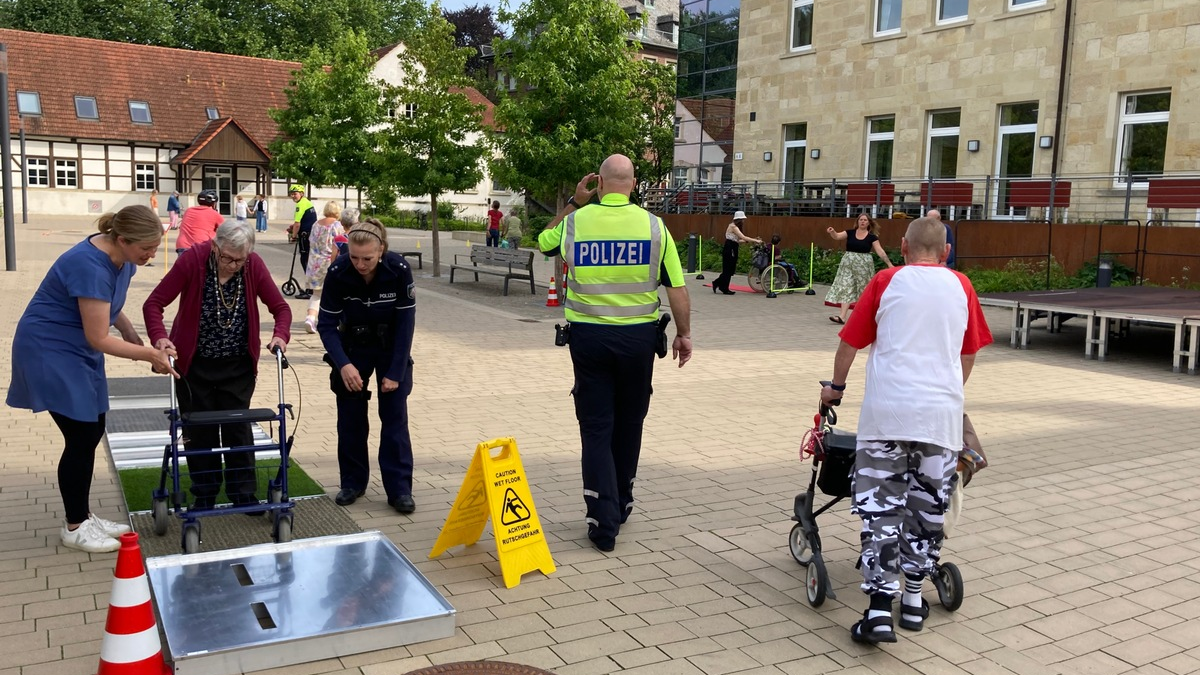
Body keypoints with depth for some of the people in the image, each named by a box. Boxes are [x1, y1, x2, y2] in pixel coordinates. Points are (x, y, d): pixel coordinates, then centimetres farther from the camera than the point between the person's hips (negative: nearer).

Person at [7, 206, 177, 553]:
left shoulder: (121, 257, -3)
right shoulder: (91, 266, -30)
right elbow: (98, 339, -26)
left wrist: (138, 340, -1)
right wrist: (149, 354, -18)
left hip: (78, 353, 9)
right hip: (50, 353, -9)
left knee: (92, 432, 10)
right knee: (81, 437, -6)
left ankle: (84, 516, 23)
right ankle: (74, 527, 9)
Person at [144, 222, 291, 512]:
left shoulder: (254, 265, -13)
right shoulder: (192, 260, -18)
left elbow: (280, 306, -5)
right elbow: (154, 303, -15)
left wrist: (280, 335, -24)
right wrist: (159, 337, -32)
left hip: (238, 366, 1)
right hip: (194, 363, -1)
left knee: (238, 428, 5)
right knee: (199, 431, 7)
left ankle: (243, 494, 17)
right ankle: (204, 496, 22)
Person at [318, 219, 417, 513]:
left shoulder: (399, 269, -26)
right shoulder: (338, 272, -24)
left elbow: (405, 323, -19)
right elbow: (326, 324, -16)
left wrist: (395, 373, -20)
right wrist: (343, 364, -31)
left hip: (392, 348, -1)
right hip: (353, 348, 1)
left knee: (395, 415, -4)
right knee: (350, 416, 3)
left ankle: (399, 489, 2)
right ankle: (353, 482, 18)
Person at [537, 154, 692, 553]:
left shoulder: (576, 221, -3)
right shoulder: (652, 225, -4)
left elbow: (545, 242, 20)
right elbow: (677, 287, -3)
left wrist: (573, 203, 19)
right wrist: (684, 333, 8)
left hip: (589, 336, 0)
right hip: (638, 336, 1)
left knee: (596, 428, 5)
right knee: (629, 422, 17)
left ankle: (604, 523, 1)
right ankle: (621, 503, 33)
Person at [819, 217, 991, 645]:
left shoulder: (886, 281, 5)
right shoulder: (961, 287, 12)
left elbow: (850, 342, 10)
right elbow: (969, 353, 21)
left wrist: (835, 386, 27)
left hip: (888, 409, -2)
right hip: (943, 412, 3)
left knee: (881, 505, 2)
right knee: (927, 506, 15)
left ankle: (880, 609, -5)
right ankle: (912, 600, 25)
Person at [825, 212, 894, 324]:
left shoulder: (872, 237, 0)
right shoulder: (850, 233, 4)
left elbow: (880, 251, -3)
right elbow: (837, 237, -8)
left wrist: (889, 263, -9)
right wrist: (832, 232, -30)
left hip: (863, 264, -1)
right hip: (848, 263, 1)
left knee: (863, 289, 7)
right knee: (845, 287, -6)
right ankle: (842, 316, -12)